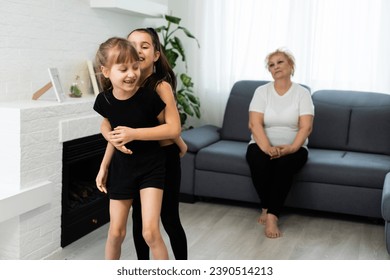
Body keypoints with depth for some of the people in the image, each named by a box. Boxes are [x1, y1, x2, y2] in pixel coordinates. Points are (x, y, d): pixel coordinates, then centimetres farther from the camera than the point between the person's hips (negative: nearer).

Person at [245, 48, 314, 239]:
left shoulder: (302, 93, 0)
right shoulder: (262, 91, 1)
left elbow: (306, 127, -10)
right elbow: (254, 124, -12)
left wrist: (291, 148, -29)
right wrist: (267, 148, -29)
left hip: (293, 148, 0)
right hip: (262, 145, 1)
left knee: (285, 163, -35)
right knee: (259, 161, -33)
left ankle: (271, 215, -29)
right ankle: (268, 208, -13)